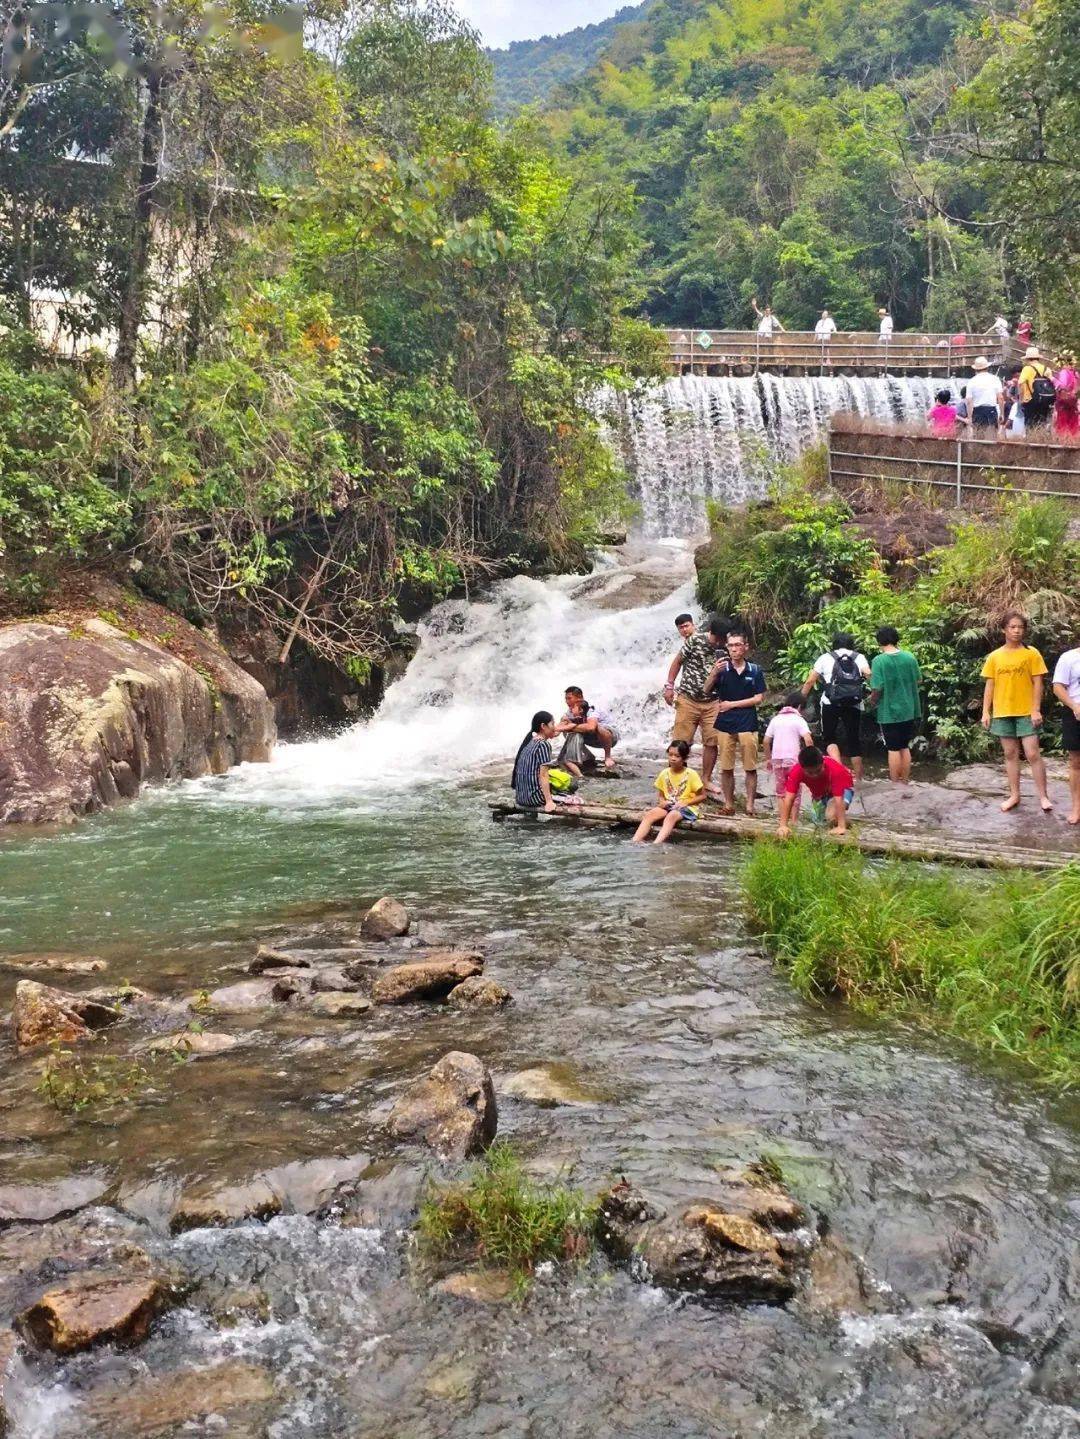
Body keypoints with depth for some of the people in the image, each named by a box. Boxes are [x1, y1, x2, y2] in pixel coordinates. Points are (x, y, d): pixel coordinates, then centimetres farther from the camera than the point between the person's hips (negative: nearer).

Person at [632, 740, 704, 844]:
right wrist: (662, 802, -7)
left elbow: (701, 795, -3)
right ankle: (635, 842, -37)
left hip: (687, 808, -5)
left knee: (671, 816, -37)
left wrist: (685, 803, -14)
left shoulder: (691, 774, -6)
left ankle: (656, 844, -54)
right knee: (648, 815, -24)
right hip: (668, 806, 5)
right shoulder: (664, 773, 7)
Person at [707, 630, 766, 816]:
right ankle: (728, 803, 15)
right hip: (725, 724, 1)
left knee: (750, 768, 1)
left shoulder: (755, 670, 0)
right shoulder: (722, 669, 2)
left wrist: (732, 704, -6)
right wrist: (714, 673, -20)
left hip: (747, 724, -1)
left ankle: (750, 805, 8)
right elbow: (707, 691, -2)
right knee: (726, 767, 6)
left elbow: (759, 698, -2)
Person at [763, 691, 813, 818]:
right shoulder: (799, 720, -2)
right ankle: (794, 820, 5)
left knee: (780, 792, 13)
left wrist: (768, 759, 17)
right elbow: (808, 739, -15)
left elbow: (766, 741, 9)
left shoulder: (776, 719, 11)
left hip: (777, 759, 4)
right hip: (793, 759, -4)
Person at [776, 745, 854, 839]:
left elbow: (838, 799, -43)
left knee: (832, 815, -29)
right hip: (819, 792, 4)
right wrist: (783, 825, -46)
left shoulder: (835, 769, -41)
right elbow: (788, 798, -37)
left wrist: (841, 827, -49)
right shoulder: (796, 771, -34)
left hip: (842, 788, -4)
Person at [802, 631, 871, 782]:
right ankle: (858, 778, 17)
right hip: (854, 704, 1)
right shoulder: (859, 657, 14)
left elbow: (809, 681, 7)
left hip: (830, 703, -1)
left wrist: (800, 700, 15)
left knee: (828, 737, 11)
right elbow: (869, 675, -4)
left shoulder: (826, 658, 11)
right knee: (854, 740, 12)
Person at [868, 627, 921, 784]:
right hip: (909, 710, 4)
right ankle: (905, 781, 23)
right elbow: (919, 681, 7)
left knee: (893, 749, 6)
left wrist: (872, 702, 2)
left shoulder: (879, 661, -16)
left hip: (889, 712, -4)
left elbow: (877, 689, -18)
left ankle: (895, 783, 13)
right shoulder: (910, 657, -3)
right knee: (905, 747, 16)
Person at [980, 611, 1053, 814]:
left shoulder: (1031, 653, -2)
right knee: (1010, 754, 9)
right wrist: (986, 712, 1)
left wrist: (1036, 710, -10)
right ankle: (1014, 795, 16)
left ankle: (1043, 796, 3)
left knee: (1033, 754, -6)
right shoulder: (994, 656, 5)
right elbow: (989, 685, 7)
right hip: (1002, 713, 3)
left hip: (1026, 712, -3)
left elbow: (1038, 684, -3)